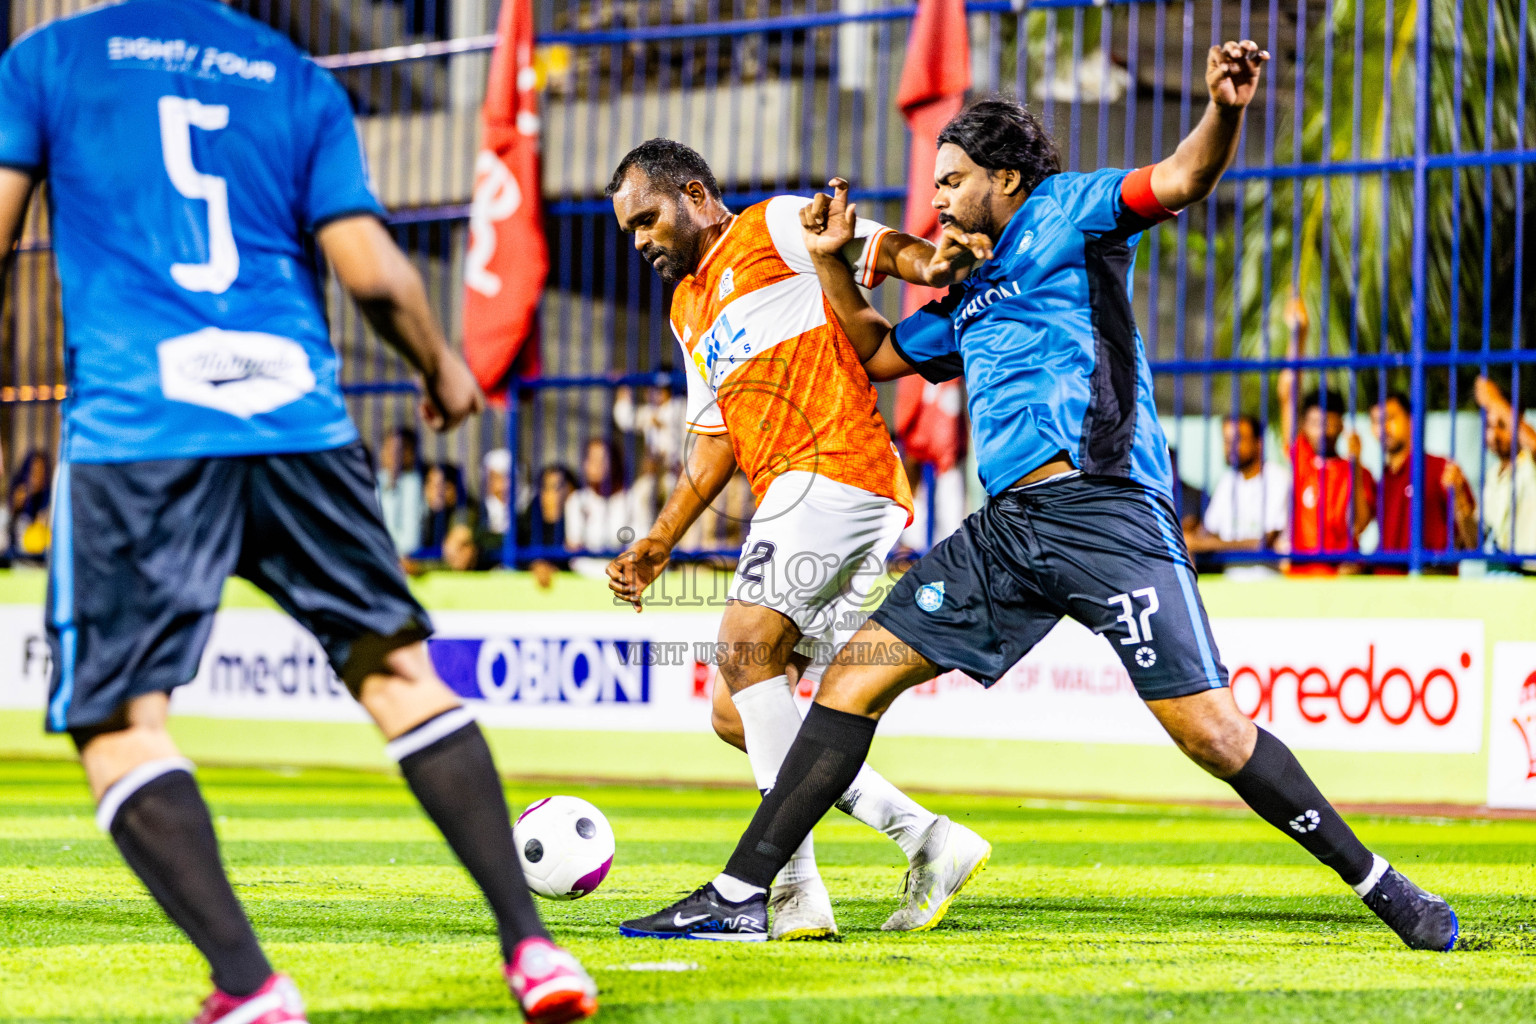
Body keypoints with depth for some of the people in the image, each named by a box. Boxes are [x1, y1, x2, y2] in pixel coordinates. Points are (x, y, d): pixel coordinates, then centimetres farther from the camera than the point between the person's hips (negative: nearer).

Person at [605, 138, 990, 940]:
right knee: (736, 712, 2)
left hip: (835, 469, -9)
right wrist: (658, 543, 22)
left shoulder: (774, 228, 4)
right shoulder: (687, 310, 29)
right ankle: (926, 839, -2)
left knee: (747, 645, -22)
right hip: (792, 497, 9)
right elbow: (713, 443, 29)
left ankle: (792, 886, -25)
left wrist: (934, 266, -32)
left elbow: (882, 245, -10)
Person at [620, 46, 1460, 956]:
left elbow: (1181, 181, -9)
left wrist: (1224, 114, -30)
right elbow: (880, 354, 41)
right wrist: (832, 261, 26)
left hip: (1103, 505, -8)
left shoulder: (1065, 212, 7)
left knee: (1210, 730, -13)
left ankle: (1384, 888, -1)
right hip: (1008, 528, 8)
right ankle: (739, 896, 5)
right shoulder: (969, 296, 28)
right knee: (856, 675, 2)